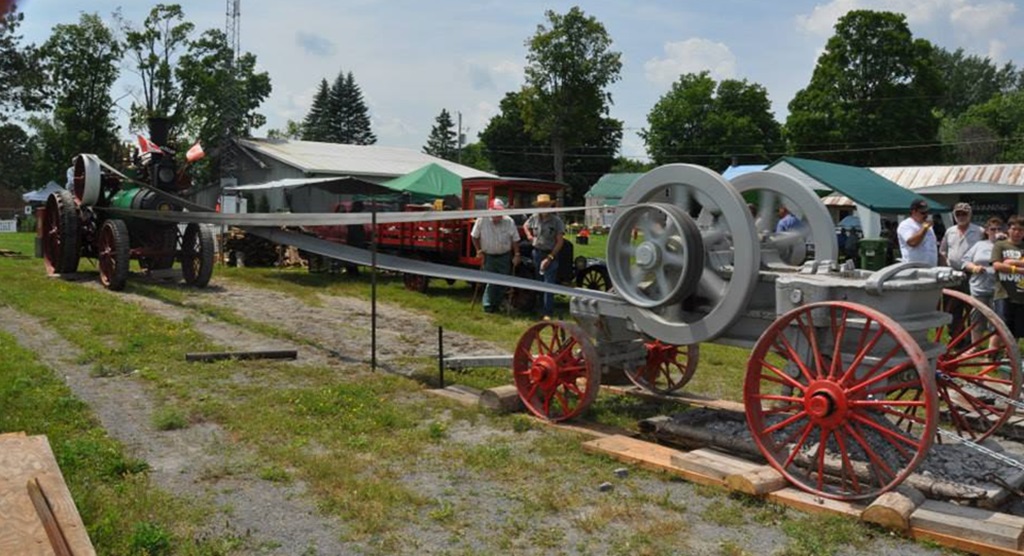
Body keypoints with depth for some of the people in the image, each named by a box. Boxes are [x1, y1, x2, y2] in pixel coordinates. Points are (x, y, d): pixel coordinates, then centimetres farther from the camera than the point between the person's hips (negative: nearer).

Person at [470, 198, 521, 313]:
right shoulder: (482, 220, -13)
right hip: (489, 256, -2)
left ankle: (496, 304, 21)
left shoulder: (509, 221, -11)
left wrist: (516, 255, -6)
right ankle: (488, 305, -1)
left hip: (505, 256, 2)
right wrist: (479, 250, -3)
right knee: (490, 281, -8)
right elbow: (474, 236, 0)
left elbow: (515, 239, -4)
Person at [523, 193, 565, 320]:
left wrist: (550, 258, -17)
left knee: (549, 284, -9)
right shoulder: (534, 218, 0)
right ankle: (542, 308, 28)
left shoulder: (556, 221, -11)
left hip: (551, 254, -4)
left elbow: (560, 242, -11)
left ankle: (547, 313, -9)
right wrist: (529, 235, 3)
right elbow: (525, 226, 24)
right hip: (537, 252, 4)